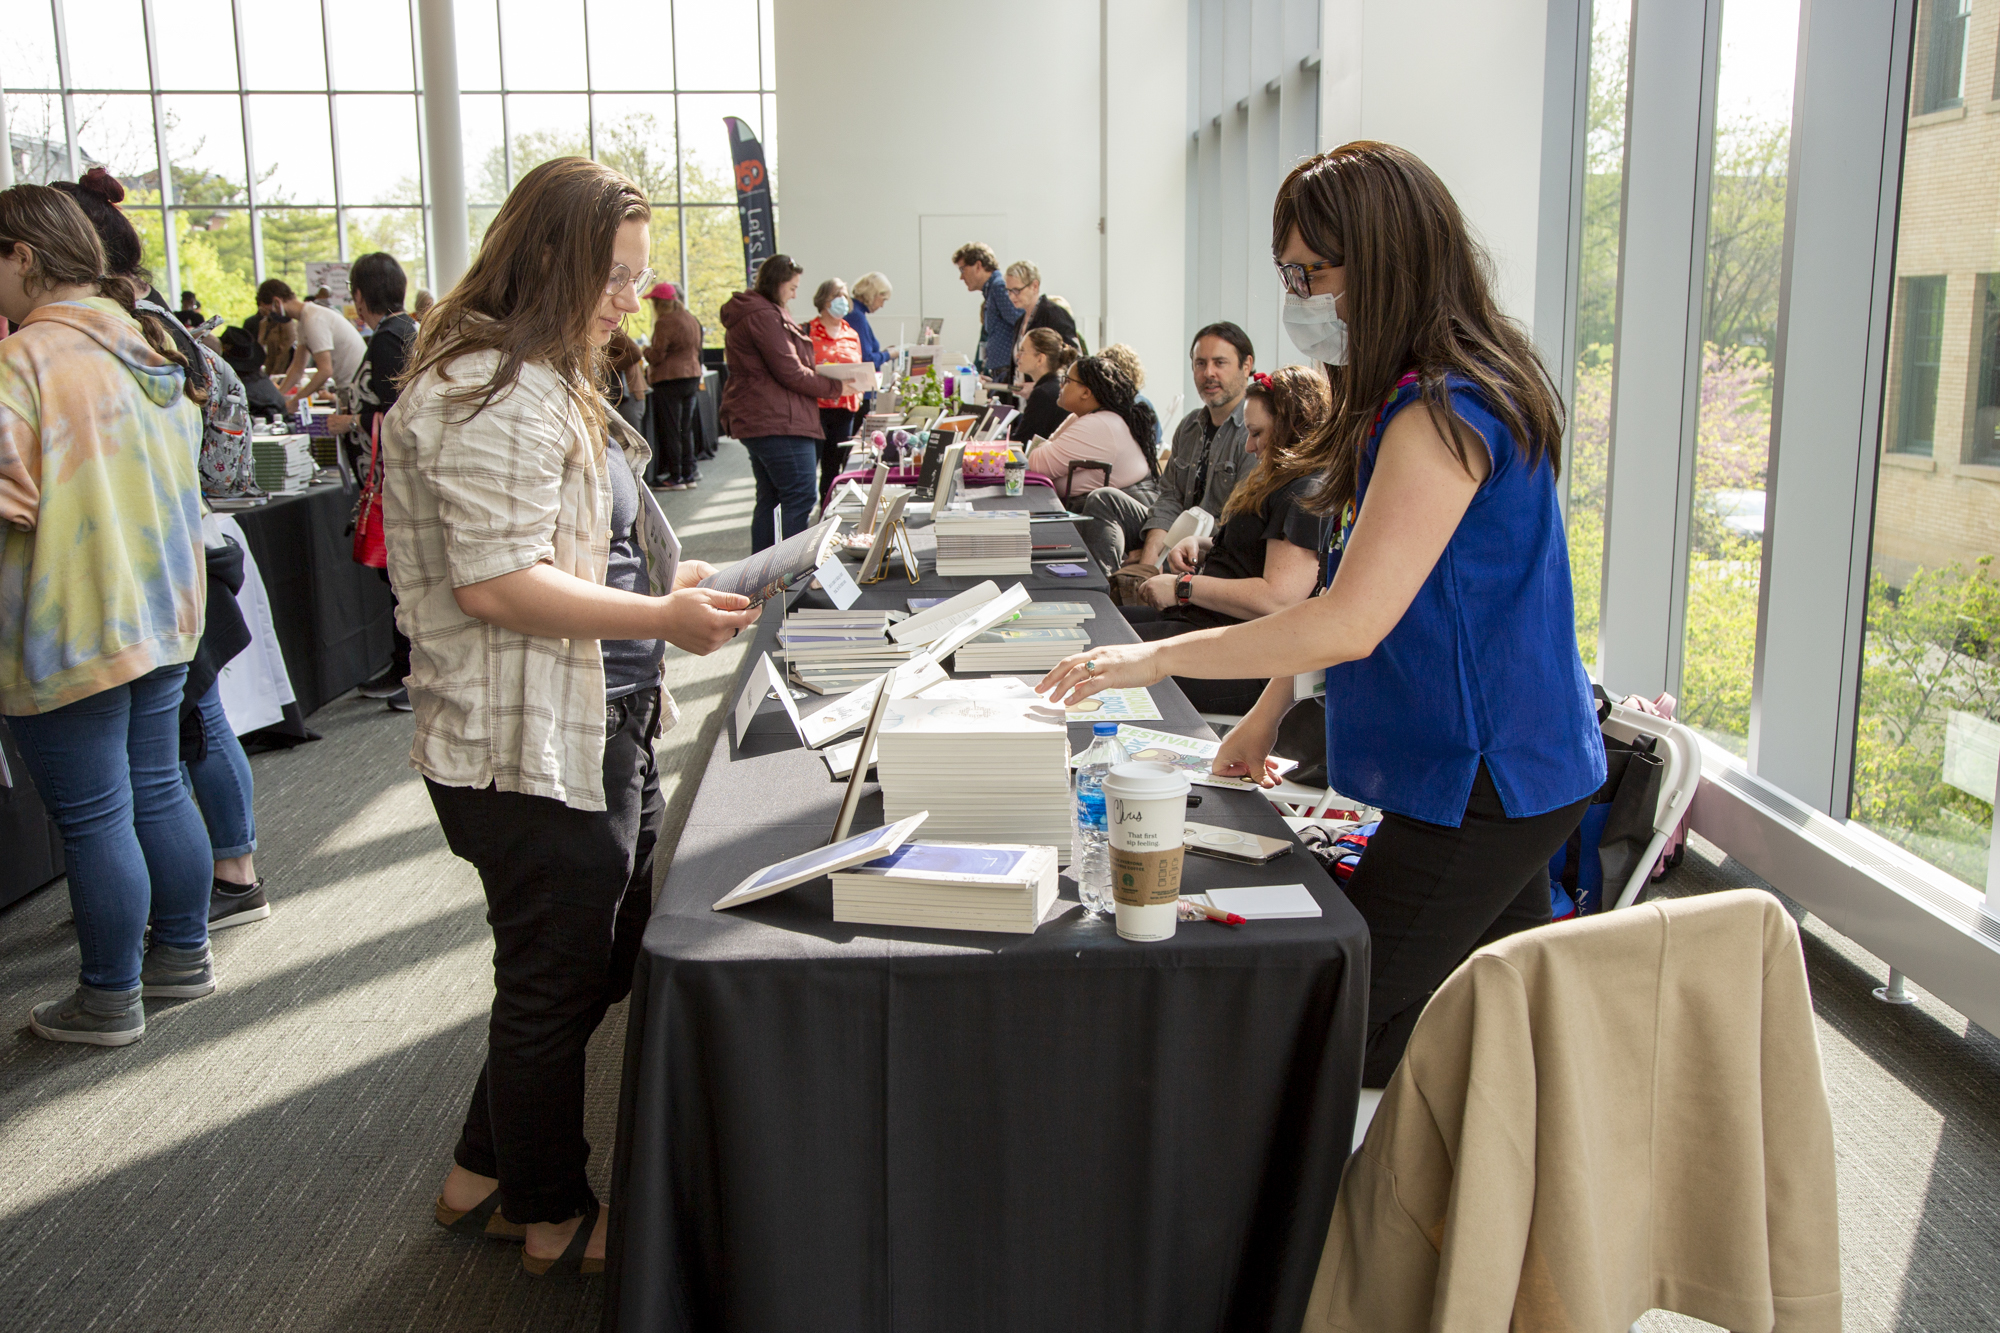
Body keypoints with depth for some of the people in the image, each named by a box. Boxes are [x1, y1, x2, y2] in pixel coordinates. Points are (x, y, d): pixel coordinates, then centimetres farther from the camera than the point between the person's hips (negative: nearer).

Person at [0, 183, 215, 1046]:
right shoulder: (152, 352, 9)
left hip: (70, 634, -8)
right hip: (163, 615, 8)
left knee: (94, 820, 3)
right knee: (157, 789, 18)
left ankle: (110, 1000, 16)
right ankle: (183, 955, 31)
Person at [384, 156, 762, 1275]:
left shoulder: (548, 384, 16)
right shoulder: (491, 393, -19)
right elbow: (495, 583, -25)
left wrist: (663, 585, 14)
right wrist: (661, 619, -26)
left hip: (599, 733, 11)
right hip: (531, 752, -11)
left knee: (605, 962, 21)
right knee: (558, 983, 7)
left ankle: (488, 1177, 39)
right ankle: (553, 1220, 29)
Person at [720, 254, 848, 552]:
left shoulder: (745, 314, 20)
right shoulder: (765, 316, -14)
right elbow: (790, 372, -17)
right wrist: (836, 387, -10)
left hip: (755, 421, 11)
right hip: (779, 423, -11)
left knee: (770, 500, 15)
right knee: (800, 499, -11)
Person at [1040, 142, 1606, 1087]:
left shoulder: (1443, 414, -21)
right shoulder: (1418, 399, 12)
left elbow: (1352, 621, -27)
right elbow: (1351, 591, 16)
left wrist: (1156, 657, -20)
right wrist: (1267, 714, 13)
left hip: (1482, 784, -10)